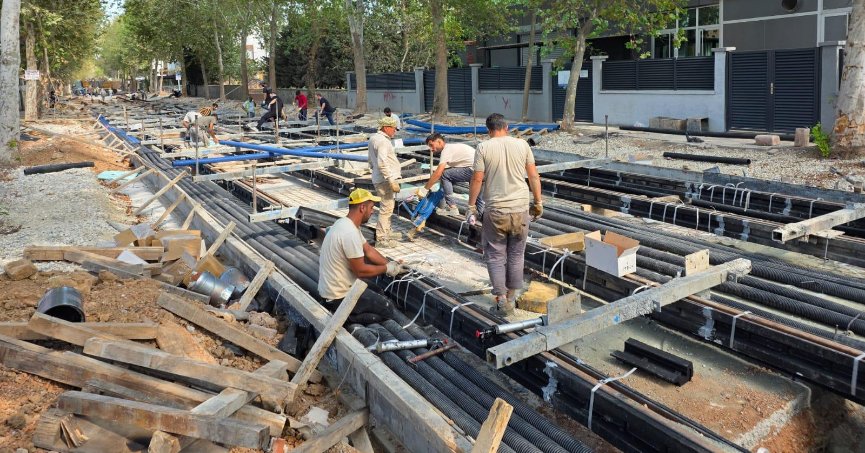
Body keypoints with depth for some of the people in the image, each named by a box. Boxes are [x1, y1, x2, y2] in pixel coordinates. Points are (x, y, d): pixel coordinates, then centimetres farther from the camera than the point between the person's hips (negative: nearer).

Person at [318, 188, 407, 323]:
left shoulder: (345, 224, 5)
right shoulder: (350, 233, -26)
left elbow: (369, 250, 14)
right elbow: (360, 271, -22)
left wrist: (390, 265, 9)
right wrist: (387, 269, -9)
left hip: (329, 289, 9)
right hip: (338, 297, -9)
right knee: (386, 309, 0)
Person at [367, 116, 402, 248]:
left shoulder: (374, 138, 14)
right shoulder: (382, 141, -18)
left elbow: (371, 159, 23)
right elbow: (382, 163, -26)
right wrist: (392, 181, -26)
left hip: (378, 178, 11)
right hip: (385, 180, -11)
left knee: (386, 207, 21)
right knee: (386, 208, -7)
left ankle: (386, 233, 33)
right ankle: (381, 239, -3)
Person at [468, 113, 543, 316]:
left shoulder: (483, 147, -5)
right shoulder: (522, 144, 2)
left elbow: (477, 179, -6)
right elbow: (534, 176, 4)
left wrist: (471, 205, 4)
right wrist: (538, 202, 14)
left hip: (495, 210, -3)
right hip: (520, 209, 3)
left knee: (495, 256, 8)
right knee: (516, 255, 14)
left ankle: (502, 299, 4)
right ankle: (511, 297, 24)